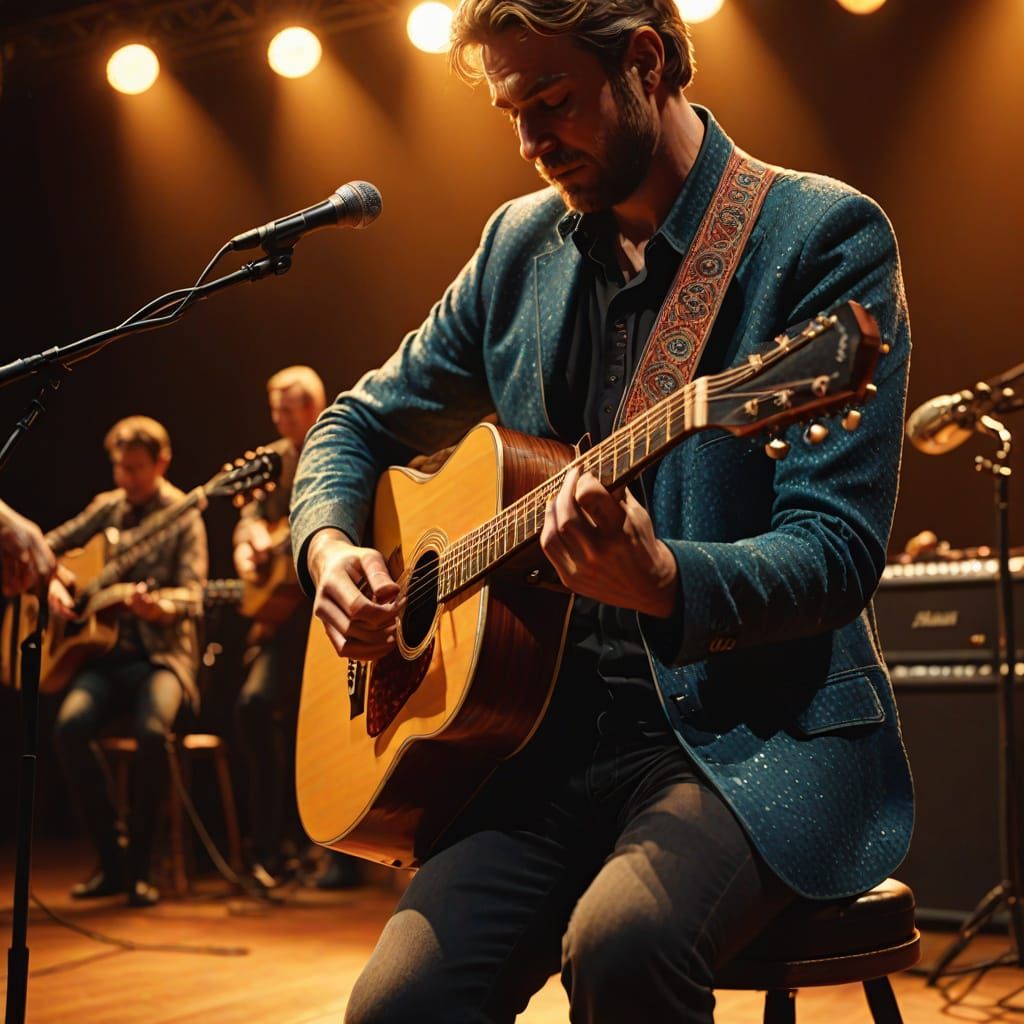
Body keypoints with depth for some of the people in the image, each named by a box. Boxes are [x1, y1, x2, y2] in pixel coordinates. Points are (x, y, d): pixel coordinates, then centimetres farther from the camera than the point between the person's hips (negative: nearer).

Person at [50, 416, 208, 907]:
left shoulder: (183, 517, 0)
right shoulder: (106, 507, 13)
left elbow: (191, 590, -11)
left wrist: (162, 609, -32)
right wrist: (54, 583, 0)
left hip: (162, 653, -4)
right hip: (108, 652, 4)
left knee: (152, 729, -34)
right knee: (70, 725, -26)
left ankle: (139, 866, -16)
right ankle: (110, 861, -11)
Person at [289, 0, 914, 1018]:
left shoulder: (826, 236, -5)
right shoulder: (519, 245, 11)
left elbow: (839, 553, -13)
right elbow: (360, 423, 21)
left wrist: (661, 581, -32)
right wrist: (328, 543, 0)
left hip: (755, 733, -4)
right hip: (557, 731, 4)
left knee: (622, 938, -34)